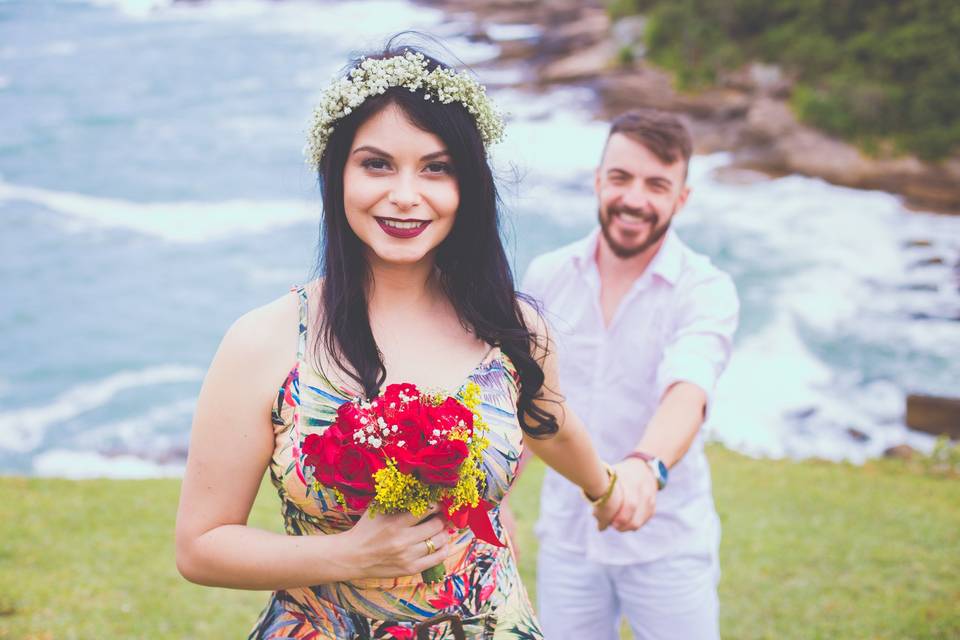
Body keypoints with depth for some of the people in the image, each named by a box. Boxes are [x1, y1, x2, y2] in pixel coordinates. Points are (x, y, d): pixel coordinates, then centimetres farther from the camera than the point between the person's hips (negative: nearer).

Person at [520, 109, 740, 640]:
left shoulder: (706, 291, -14)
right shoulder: (546, 276, -2)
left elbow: (687, 393, -32)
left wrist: (646, 465, -51)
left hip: (667, 542, -3)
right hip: (566, 537, 3)